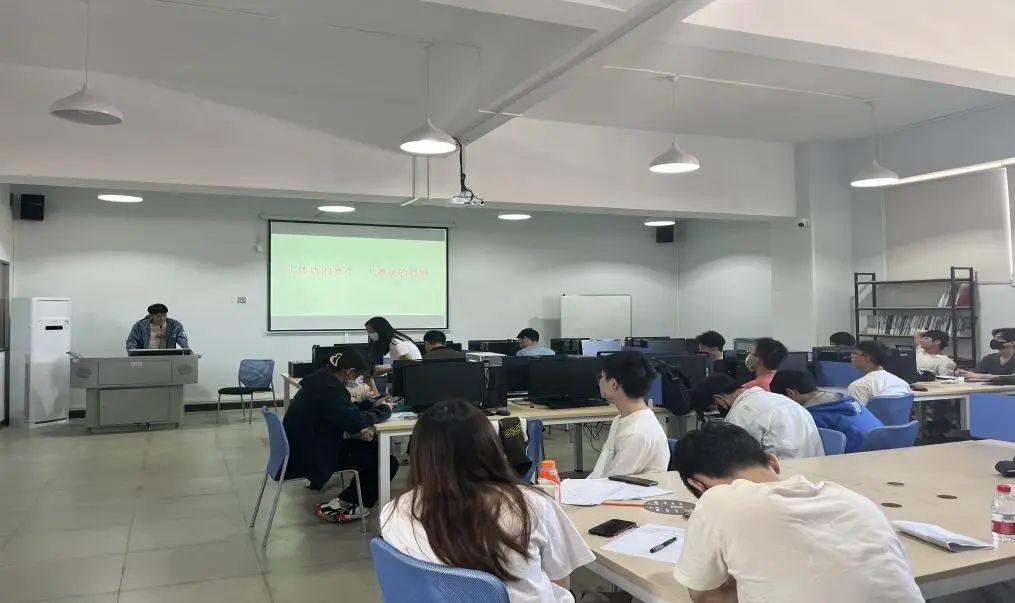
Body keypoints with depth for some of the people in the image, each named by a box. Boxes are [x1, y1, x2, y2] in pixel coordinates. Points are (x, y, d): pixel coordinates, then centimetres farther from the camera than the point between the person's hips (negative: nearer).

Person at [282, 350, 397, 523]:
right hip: (309, 458, -10)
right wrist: (384, 410, -13)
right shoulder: (328, 389, -25)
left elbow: (345, 410, 15)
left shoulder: (322, 379, 5)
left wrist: (373, 405, 3)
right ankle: (336, 507, 3)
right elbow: (354, 421, -29)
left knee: (370, 448, 16)